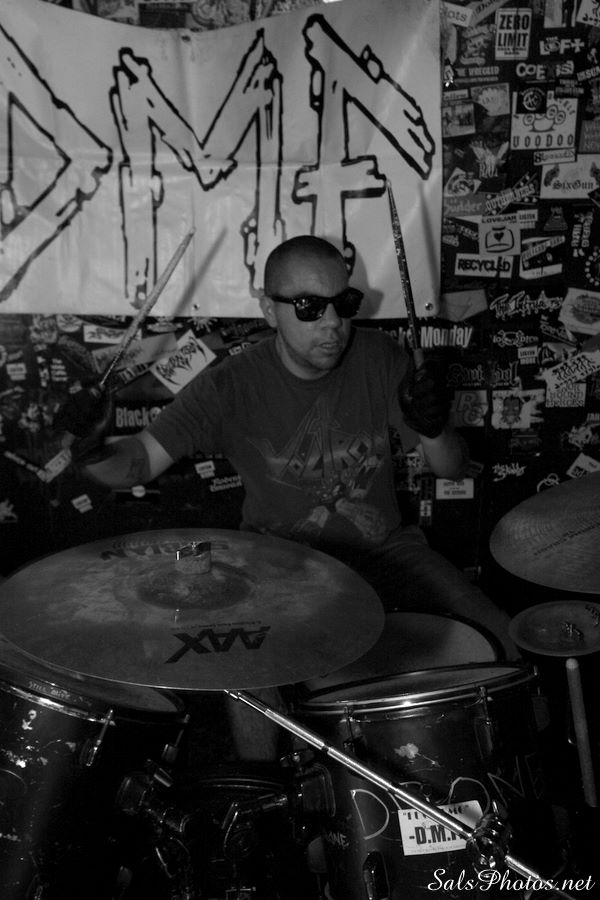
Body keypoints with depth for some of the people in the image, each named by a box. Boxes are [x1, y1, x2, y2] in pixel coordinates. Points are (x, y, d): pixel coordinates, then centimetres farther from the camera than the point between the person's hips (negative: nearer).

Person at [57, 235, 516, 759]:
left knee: (510, 647, -9)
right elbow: (138, 463, -10)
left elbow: (454, 469, -3)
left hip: (385, 549, 3)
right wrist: (94, 452, -34)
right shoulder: (232, 386, -11)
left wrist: (433, 429, -26)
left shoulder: (380, 359, -5)